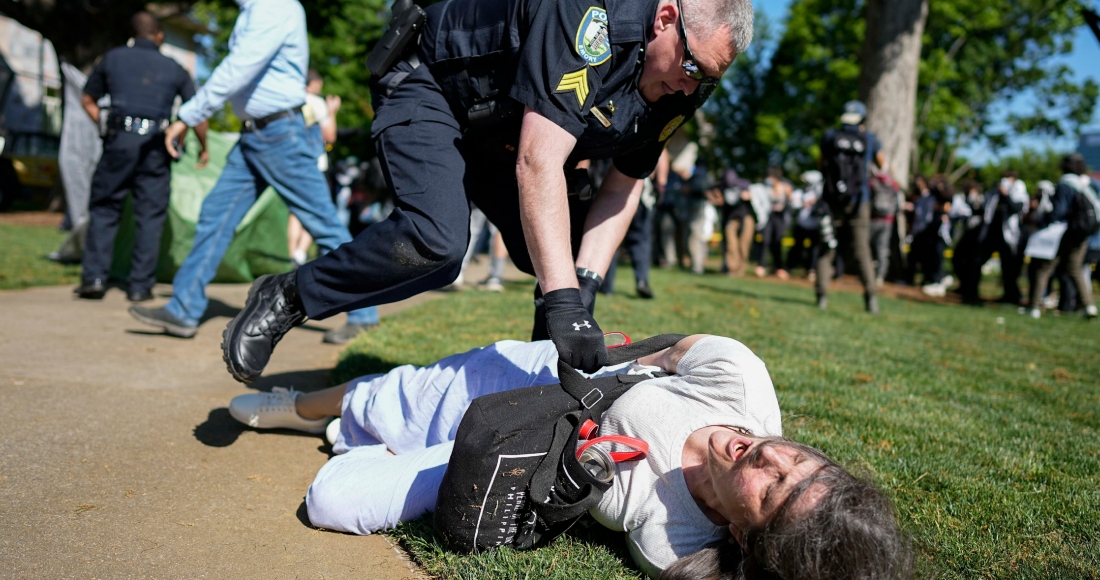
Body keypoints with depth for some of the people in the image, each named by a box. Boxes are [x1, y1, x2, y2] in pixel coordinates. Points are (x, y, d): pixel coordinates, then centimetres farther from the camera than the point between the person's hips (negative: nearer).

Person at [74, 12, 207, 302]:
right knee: (150, 215, 5)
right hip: (156, 147, 0)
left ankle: (94, 277, 2)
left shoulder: (113, 58, 12)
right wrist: (204, 148, 25)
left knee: (103, 209, 9)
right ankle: (140, 286, 5)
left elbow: (87, 100, 17)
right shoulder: (174, 69, 12)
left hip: (119, 140, 0)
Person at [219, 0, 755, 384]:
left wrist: (585, 280, -18)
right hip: (429, 88, -8)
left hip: (503, 135, 8)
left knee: (559, 260, -4)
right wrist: (562, 299, -49)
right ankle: (286, 299, -10)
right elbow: (537, 165, -43)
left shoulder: (679, 91, -10)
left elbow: (624, 186, -3)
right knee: (436, 241, -30)